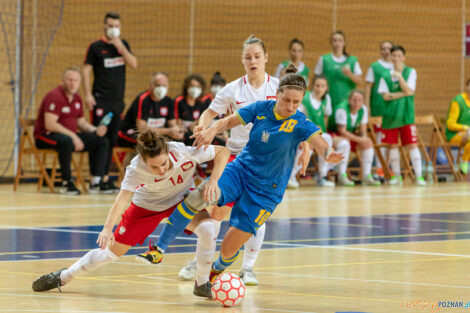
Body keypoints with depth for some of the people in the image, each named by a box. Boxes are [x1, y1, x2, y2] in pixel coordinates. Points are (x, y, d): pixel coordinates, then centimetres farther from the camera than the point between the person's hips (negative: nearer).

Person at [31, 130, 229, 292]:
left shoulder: (184, 152, -36)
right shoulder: (136, 168, -37)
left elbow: (222, 152, -24)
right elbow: (123, 197, -44)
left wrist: (213, 180, -37)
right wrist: (107, 228, -58)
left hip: (181, 198, 1)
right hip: (147, 205, -1)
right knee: (112, 250, 0)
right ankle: (63, 277, 21)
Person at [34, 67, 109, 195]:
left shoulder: (76, 98, 11)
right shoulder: (55, 96, -17)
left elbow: (81, 122, 20)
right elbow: (50, 124, -25)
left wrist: (95, 130, -1)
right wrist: (73, 136, -28)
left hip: (70, 135, 9)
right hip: (46, 136, -9)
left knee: (102, 141, -1)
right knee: (66, 141, -42)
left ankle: (97, 181, -9)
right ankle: (66, 183, -30)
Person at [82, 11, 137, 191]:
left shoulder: (123, 45, 12)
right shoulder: (96, 47, -1)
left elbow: (134, 65, 0)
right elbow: (86, 70, -3)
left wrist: (121, 47, -12)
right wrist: (87, 94, -12)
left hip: (118, 100, 5)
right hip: (101, 100, -5)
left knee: (111, 140, 7)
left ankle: (104, 177, 12)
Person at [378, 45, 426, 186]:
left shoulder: (410, 72, 3)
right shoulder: (386, 76, 8)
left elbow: (408, 91, -9)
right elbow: (385, 96, -3)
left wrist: (399, 76, -15)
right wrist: (403, 94, -8)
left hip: (406, 115, -2)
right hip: (390, 115, 2)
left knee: (412, 145, -8)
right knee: (393, 145, 5)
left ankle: (419, 176, -10)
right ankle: (396, 176, 15)